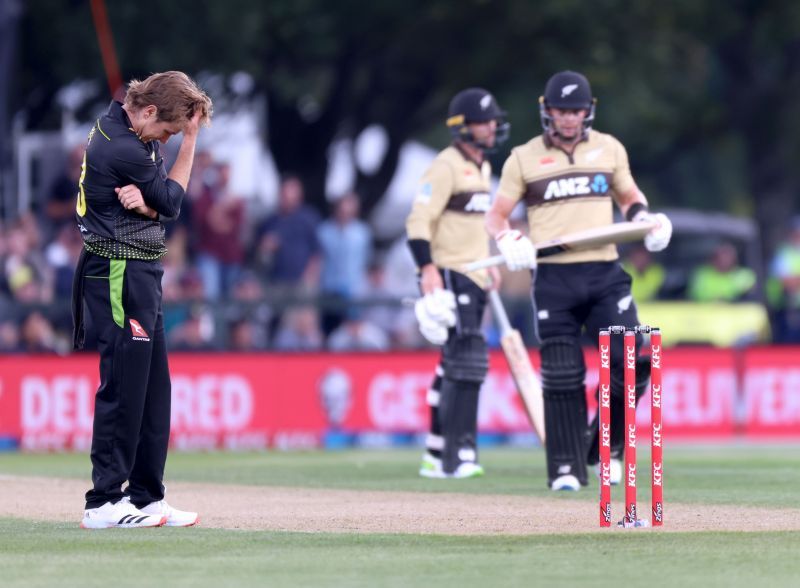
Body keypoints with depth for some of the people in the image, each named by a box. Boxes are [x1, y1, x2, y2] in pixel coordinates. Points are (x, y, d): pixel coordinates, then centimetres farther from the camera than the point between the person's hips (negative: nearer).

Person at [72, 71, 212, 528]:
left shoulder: (131, 132, 10)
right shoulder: (121, 149, -21)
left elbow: (165, 205, 9)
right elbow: (171, 203, -9)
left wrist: (144, 203, -15)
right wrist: (190, 141, -4)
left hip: (142, 275, 10)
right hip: (119, 273, -10)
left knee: (154, 387, 11)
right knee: (124, 386, -10)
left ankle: (146, 496, 15)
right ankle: (104, 502, -9)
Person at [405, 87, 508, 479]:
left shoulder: (482, 168, 18)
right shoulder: (446, 166, -11)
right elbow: (419, 220, -17)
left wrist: (490, 262, 24)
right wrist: (428, 268, -26)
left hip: (474, 281, 9)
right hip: (448, 277, -9)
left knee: (456, 366, 11)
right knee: (468, 361, -15)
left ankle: (437, 456, 17)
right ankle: (458, 456, -15)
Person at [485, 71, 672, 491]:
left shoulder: (609, 149, 12)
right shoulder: (524, 158, 6)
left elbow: (629, 196, 24)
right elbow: (495, 216, 8)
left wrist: (643, 217, 2)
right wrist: (507, 239, -14)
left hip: (605, 275, 2)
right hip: (554, 279, -2)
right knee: (561, 377, -3)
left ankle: (605, 448, 11)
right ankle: (566, 468, 4)